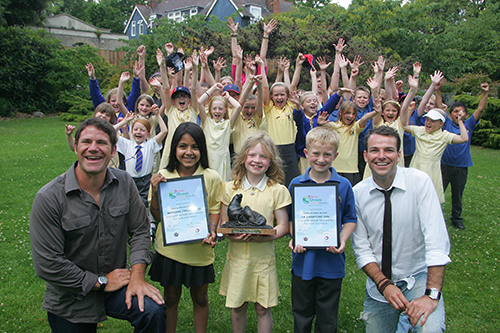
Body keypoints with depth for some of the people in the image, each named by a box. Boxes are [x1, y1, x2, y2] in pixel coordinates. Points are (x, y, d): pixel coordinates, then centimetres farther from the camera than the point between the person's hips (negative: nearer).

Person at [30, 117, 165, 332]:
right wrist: (102, 282, -14)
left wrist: (137, 276, -14)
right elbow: (47, 264, -18)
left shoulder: (124, 183, -6)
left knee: (153, 311, -23)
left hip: (115, 282, 2)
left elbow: (140, 230, 0)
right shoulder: (49, 198, -18)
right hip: (70, 303, -1)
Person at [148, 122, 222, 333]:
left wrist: (211, 231, -17)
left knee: (200, 297, 17)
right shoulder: (163, 177, -6)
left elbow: (215, 209, 1)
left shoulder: (211, 177, -7)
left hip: (200, 250, 0)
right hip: (170, 249, 0)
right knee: (171, 297, 17)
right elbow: (157, 216, -2)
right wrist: (155, 192, -17)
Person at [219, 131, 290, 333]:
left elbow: (283, 226, -3)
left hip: (263, 256, -1)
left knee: (263, 308, 8)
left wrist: (265, 236, -22)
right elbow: (223, 224, 5)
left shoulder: (277, 190, -4)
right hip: (237, 255, 2)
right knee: (237, 305, 13)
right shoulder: (230, 188, 1)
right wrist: (233, 235, -17)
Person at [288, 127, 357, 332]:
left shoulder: (344, 186, -5)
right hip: (303, 261, 1)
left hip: (331, 262, 0)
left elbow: (350, 220, 3)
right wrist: (294, 238, -12)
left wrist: (342, 240, -14)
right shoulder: (296, 184, -4)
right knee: (301, 316, 18)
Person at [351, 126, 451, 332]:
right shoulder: (357, 193, -6)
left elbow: (437, 240, -20)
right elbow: (361, 248, -4)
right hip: (379, 286, 4)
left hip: (418, 277, -3)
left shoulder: (419, 182, -14)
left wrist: (432, 294, -27)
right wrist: (384, 284, -18)